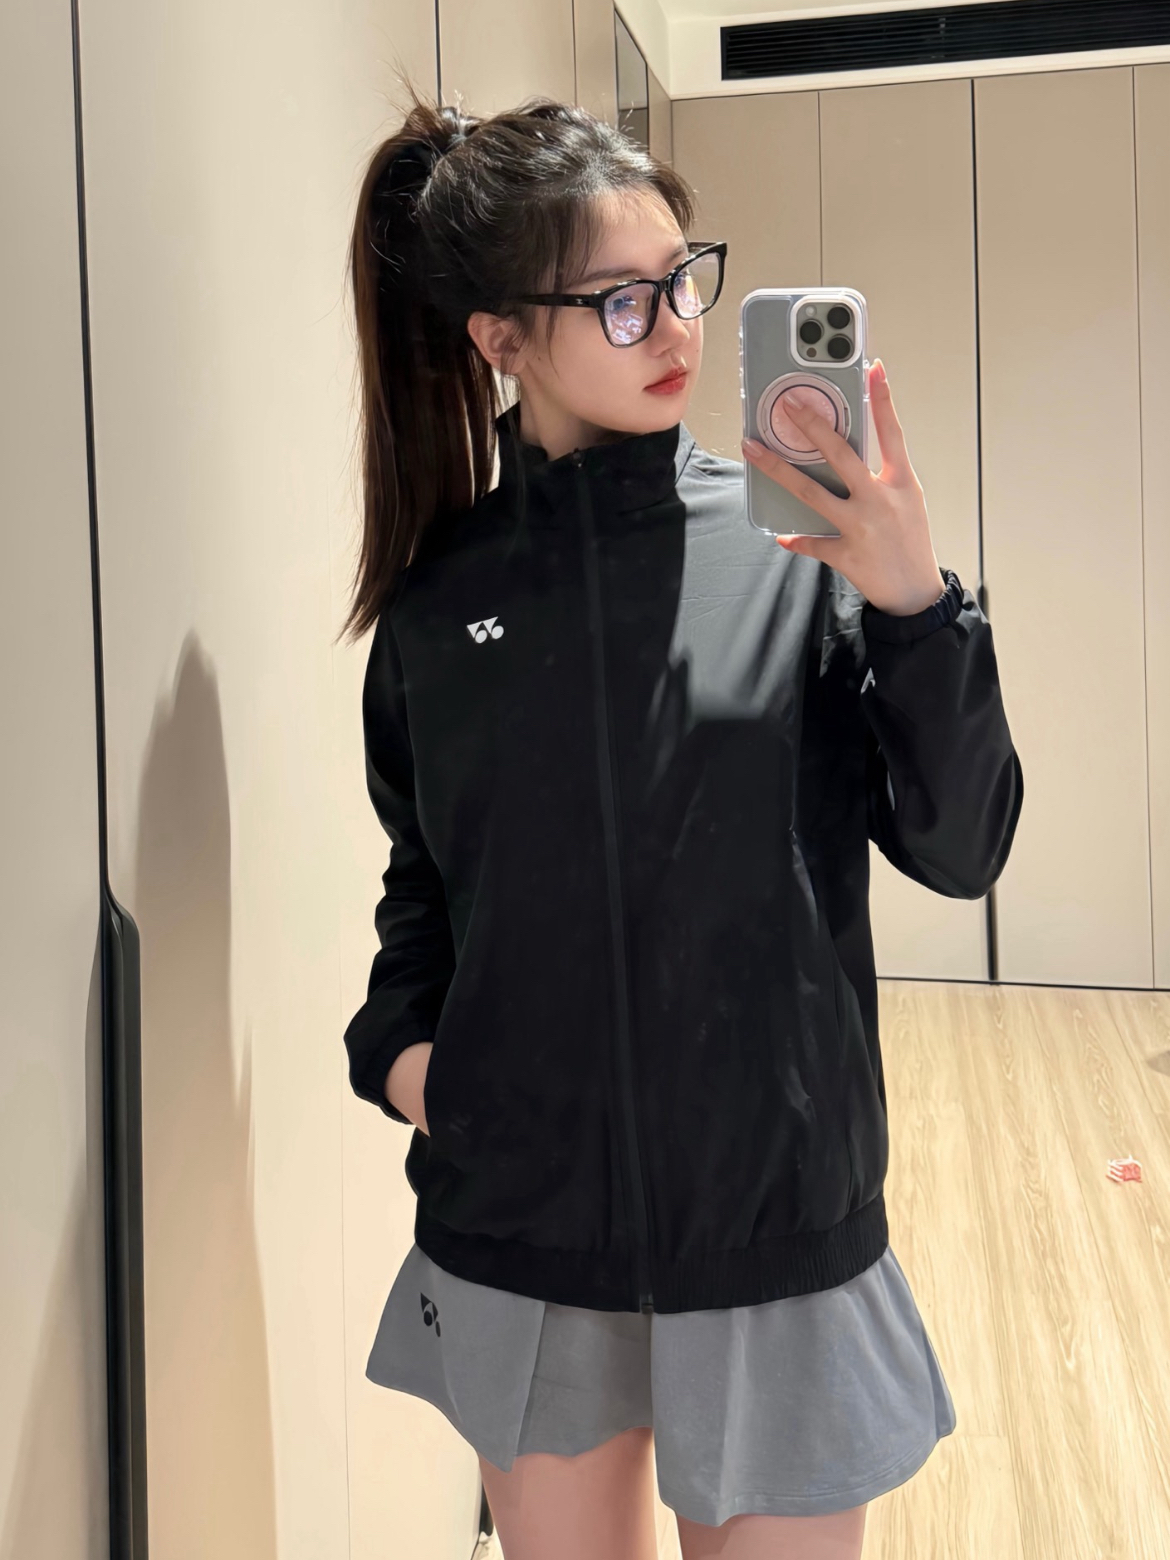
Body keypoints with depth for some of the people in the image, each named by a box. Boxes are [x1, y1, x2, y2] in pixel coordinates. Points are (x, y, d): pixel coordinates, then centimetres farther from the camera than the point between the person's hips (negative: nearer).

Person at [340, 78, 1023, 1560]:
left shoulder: (794, 541, -8)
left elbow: (960, 850, -9)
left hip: (773, 1225, -2)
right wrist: (395, 1037, -4)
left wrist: (914, 607, -22)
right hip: (517, 1229, 2)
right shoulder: (439, 591, 0)